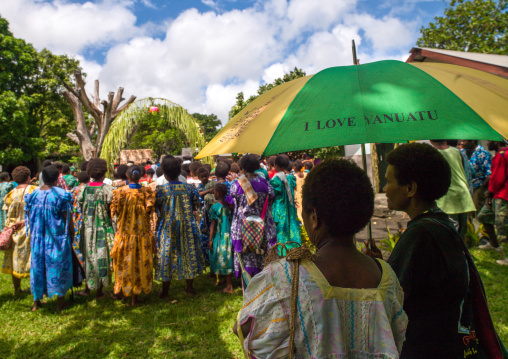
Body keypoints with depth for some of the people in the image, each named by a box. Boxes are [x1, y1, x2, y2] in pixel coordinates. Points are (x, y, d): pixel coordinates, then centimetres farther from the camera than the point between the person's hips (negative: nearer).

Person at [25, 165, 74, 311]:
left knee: (38, 265, 16)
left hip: (38, 238, 4)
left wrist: (34, 235, 17)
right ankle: (60, 302, 19)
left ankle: (36, 301, 27)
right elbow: (68, 220, -11)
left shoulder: (33, 195, -1)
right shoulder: (61, 195, -14)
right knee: (58, 265, 9)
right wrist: (71, 236, 1)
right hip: (58, 238, -4)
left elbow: (30, 219, 6)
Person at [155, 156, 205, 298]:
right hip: (187, 227, 2)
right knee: (188, 254, 14)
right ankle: (190, 288, 25)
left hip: (167, 227, -2)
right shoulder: (190, 188, -7)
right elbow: (195, 207, 2)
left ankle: (165, 291, 21)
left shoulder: (160, 190, -13)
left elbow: (157, 210, -5)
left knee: (166, 256, 10)